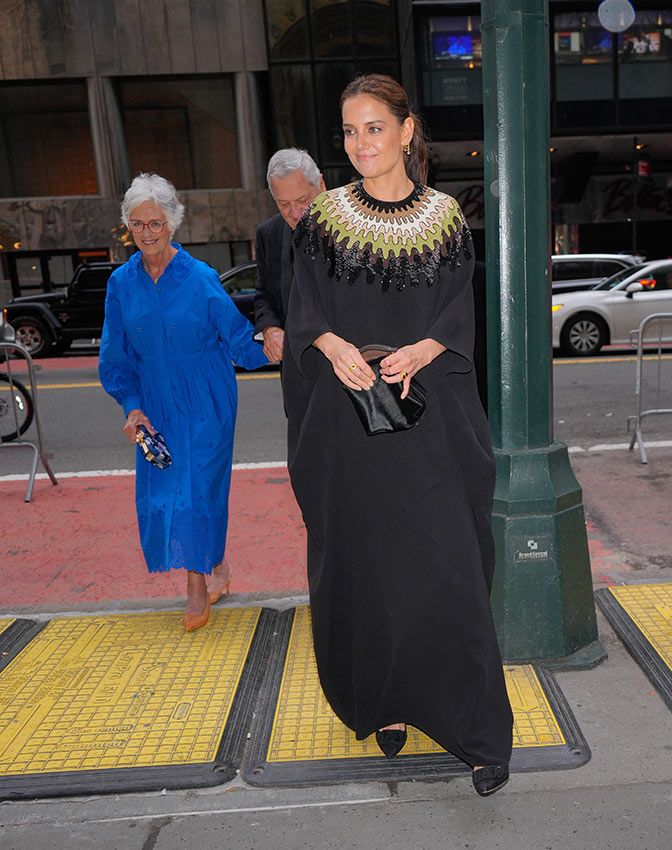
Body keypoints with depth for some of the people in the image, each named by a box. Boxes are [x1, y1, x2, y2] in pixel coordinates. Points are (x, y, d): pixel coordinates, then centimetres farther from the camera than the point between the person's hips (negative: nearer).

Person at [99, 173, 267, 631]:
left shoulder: (201, 278, -10)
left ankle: (198, 588, 14)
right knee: (160, 488, 5)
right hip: (156, 402, 4)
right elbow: (116, 354, 6)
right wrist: (132, 405, -2)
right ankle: (216, 569, 26)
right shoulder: (122, 283, 1)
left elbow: (238, 336, -5)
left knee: (199, 486, -3)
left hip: (205, 402, -4)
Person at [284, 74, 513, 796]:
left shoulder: (444, 217, 6)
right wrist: (335, 346, -18)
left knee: (446, 569, -1)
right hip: (347, 420, 1)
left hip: (430, 419, 0)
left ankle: (479, 731, 13)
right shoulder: (326, 217, 6)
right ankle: (384, 706, 26)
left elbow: (459, 315, 2)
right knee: (362, 567, 6)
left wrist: (421, 351, -18)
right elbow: (304, 311, 2)